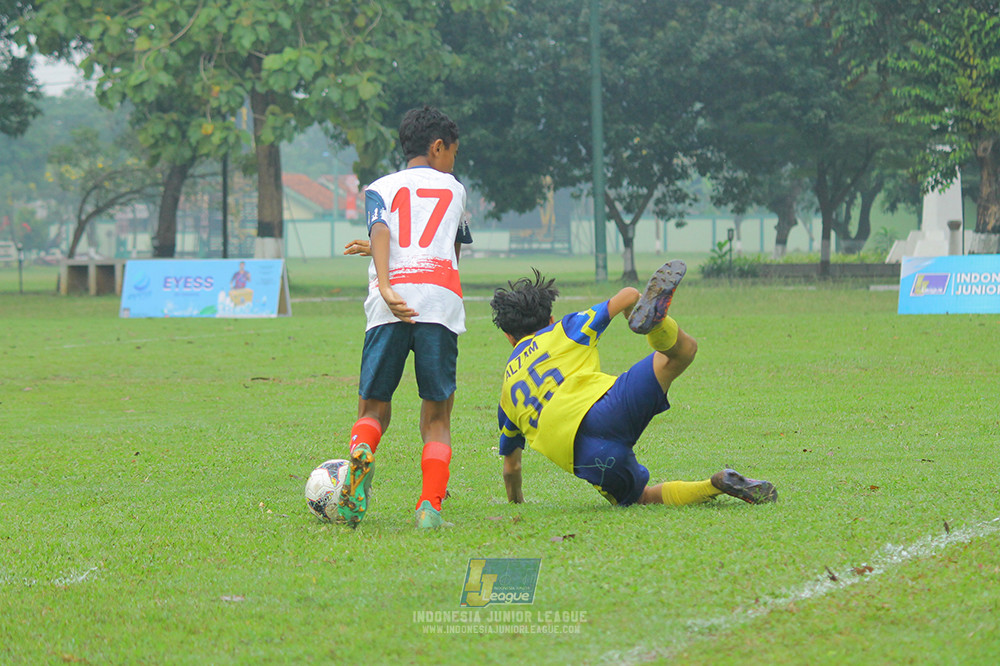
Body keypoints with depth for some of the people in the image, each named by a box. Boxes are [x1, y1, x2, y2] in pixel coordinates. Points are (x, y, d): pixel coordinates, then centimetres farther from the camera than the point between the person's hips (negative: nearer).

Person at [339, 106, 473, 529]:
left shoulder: (380, 189, 19)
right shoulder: (455, 189, 23)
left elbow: (381, 232, -2)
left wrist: (385, 285, -17)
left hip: (390, 306, 0)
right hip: (441, 302, 0)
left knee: (373, 409, 9)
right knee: (437, 416, 5)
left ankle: (361, 453, -24)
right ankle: (430, 506, -13)